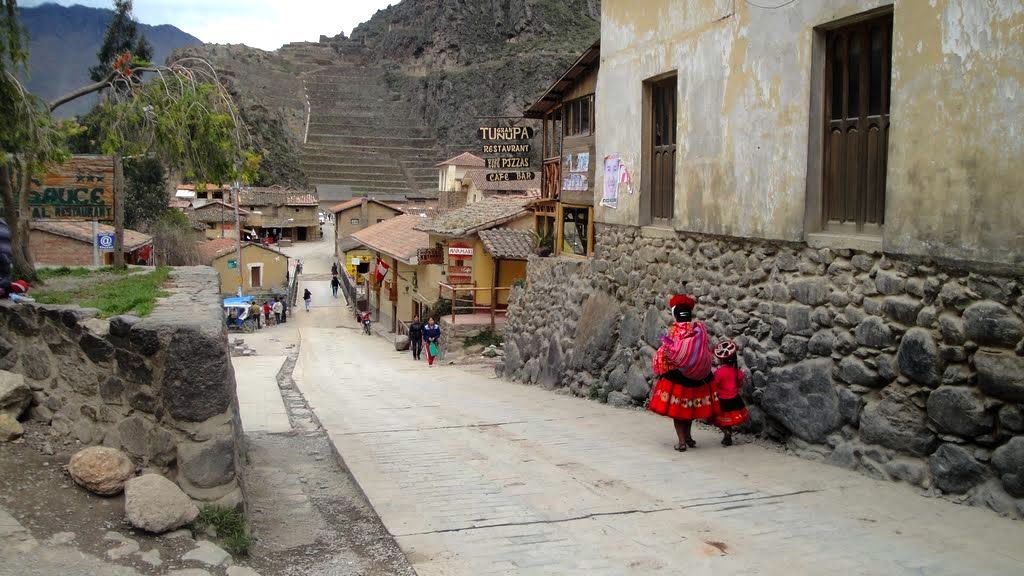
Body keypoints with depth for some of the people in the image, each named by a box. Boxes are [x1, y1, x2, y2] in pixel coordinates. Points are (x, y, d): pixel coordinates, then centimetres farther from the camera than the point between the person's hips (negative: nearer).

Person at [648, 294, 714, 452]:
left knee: (676, 408, 5)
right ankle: (688, 436, 29)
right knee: (690, 407, 20)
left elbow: (666, 353, -12)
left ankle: (682, 441, 1)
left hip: (676, 375, -4)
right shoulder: (700, 328, -5)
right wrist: (701, 368, 14)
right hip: (698, 378, 4)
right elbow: (709, 350, 1)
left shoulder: (674, 330, -14)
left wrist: (660, 371, 2)